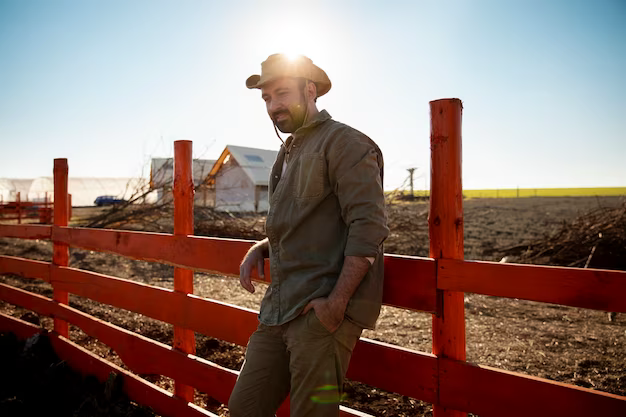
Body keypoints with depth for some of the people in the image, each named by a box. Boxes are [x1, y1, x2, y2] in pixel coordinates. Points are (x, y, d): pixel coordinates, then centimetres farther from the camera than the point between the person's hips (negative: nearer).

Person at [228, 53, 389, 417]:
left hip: (323, 311, -8)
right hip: (279, 308, 8)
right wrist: (259, 249, 11)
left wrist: (337, 301, -22)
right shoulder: (290, 152, 22)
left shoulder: (344, 142, -6)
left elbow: (369, 226, -16)